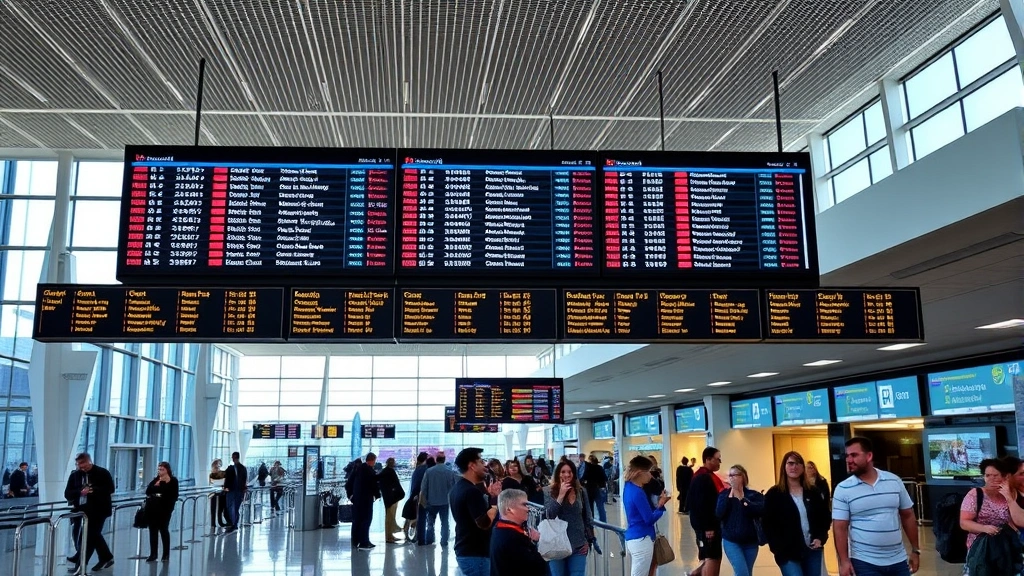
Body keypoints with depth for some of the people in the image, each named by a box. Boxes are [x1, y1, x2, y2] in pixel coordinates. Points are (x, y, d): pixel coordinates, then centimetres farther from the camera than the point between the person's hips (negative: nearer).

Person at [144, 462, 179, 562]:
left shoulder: (173, 481, -2)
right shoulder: (155, 480, 12)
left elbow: (174, 496, -8)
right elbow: (148, 491, -2)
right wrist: (155, 486, -15)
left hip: (164, 509, -5)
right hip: (152, 508, 5)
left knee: (163, 530, 1)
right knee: (153, 531, 6)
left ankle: (166, 554, 10)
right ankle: (153, 554, 12)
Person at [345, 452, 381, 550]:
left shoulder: (357, 468, 6)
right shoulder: (370, 470, -16)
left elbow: (349, 482, 10)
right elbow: (374, 484, -15)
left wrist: (350, 494, 17)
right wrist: (377, 495, 0)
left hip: (356, 498, 8)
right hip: (366, 499, -8)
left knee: (356, 520, 14)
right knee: (366, 520, -4)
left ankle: (355, 541, 22)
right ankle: (364, 543, -7)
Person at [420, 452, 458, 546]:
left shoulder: (429, 471, -8)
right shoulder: (449, 471, -9)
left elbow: (423, 488, -6)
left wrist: (423, 500, 5)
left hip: (432, 501, 0)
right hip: (445, 501, 0)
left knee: (430, 522, 15)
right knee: (444, 522, 10)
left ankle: (428, 541, 18)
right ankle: (444, 542, 8)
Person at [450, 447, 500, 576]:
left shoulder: (456, 488, 10)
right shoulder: (471, 491, -21)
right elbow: (485, 523, -29)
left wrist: (488, 495, 9)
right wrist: (496, 500, -18)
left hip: (463, 551, 10)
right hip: (475, 554, -10)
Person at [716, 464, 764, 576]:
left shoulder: (753, 494, 0)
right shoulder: (724, 494, 2)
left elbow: (762, 509, -19)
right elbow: (718, 514, -12)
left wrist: (742, 499, -18)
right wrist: (730, 497, -13)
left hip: (750, 542, 1)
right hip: (731, 541, -1)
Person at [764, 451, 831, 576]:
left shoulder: (812, 491, 8)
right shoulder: (774, 494, -3)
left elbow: (825, 516, 13)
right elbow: (767, 524, -5)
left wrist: (821, 538, -2)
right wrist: (779, 548, -14)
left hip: (813, 550, 4)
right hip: (788, 553, -4)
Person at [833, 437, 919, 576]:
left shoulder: (894, 481, 2)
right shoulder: (843, 489, -7)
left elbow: (908, 516, 11)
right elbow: (840, 528, -7)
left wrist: (915, 550, 11)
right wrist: (844, 561, -13)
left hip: (898, 561, 3)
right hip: (864, 563, -3)